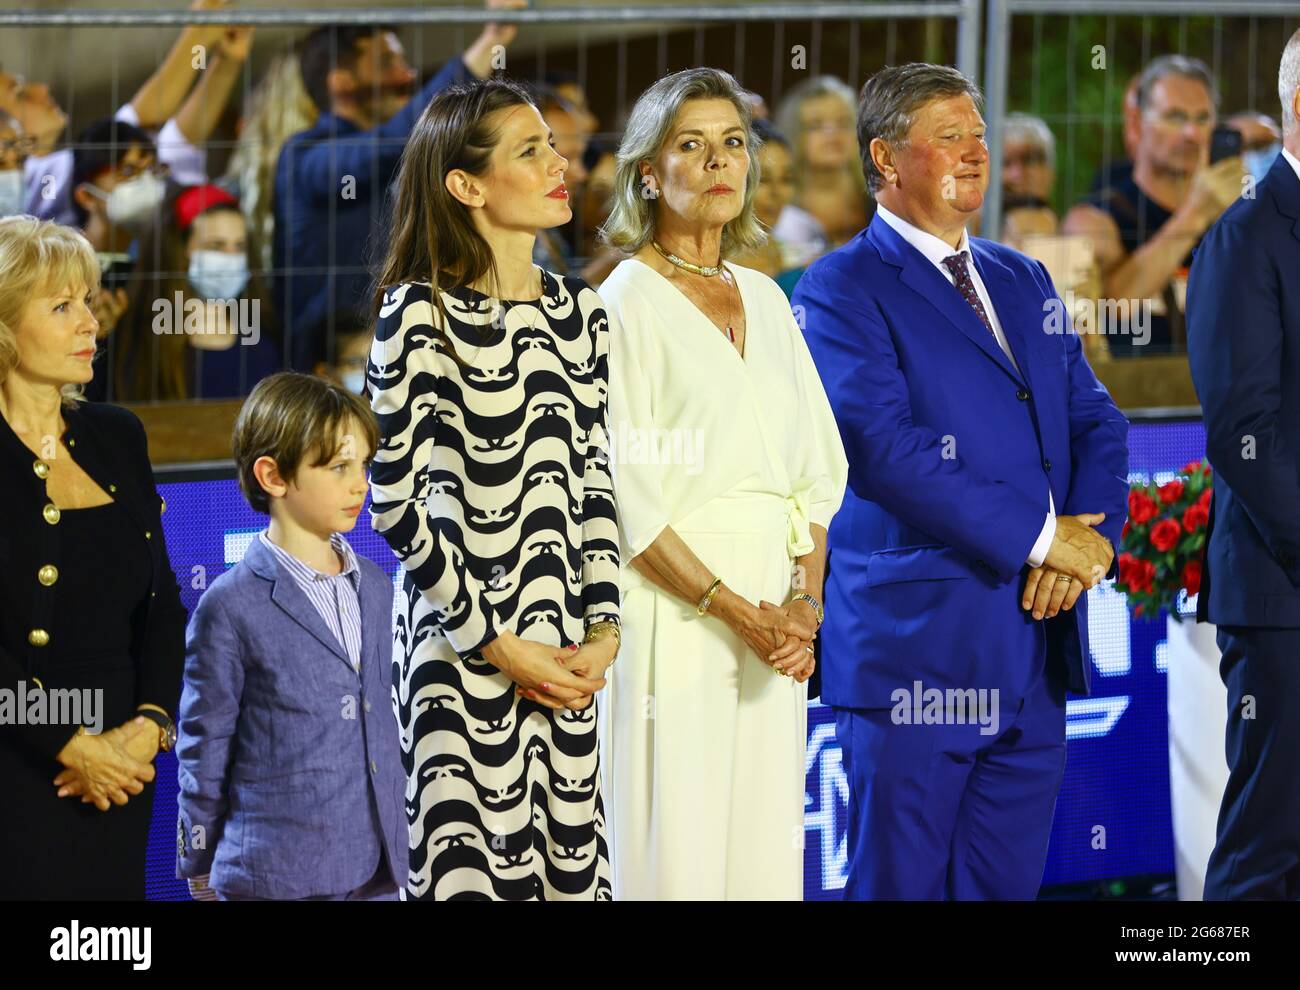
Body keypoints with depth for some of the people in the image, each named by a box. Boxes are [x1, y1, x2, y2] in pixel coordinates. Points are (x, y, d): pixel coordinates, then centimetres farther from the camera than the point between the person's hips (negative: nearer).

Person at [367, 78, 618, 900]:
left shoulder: (580, 312, 10)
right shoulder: (419, 314, -8)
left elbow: (596, 480, 12)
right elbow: (395, 499, -10)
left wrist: (604, 630, 0)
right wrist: (495, 642, -10)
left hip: (570, 654, 5)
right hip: (461, 647, -5)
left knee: (573, 854, 5)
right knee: (473, 863, -3)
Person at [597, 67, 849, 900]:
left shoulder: (765, 299, 13)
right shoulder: (629, 303, -5)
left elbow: (818, 466, 12)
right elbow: (625, 497, -11)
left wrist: (805, 601, -3)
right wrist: (733, 610, -15)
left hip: (774, 619, 6)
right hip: (674, 607, -6)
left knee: (766, 846, 6)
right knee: (677, 853, -4)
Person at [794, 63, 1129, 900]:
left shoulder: (1024, 283, 18)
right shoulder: (842, 289, -5)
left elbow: (1096, 422, 15)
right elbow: (884, 446, -17)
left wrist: (1091, 538, -6)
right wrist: (1038, 537, -16)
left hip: (1037, 648, 7)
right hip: (918, 652, -7)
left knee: (1009, 882, 9)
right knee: (901, 884, -1)